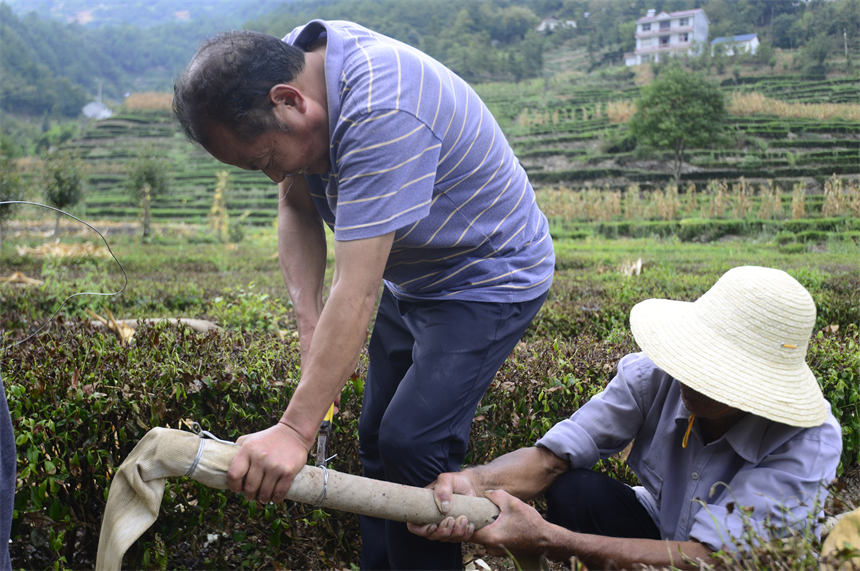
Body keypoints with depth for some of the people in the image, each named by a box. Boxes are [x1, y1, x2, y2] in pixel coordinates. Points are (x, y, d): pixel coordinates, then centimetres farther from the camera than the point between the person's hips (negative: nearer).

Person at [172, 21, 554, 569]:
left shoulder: (383, 115, -36)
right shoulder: (288, 64, -9)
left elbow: (357, 291, -39)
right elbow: (297, 208, 0)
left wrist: (295, 430, -38)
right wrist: (310, 327, -13)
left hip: (488, 276, -8)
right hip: (411, 277, 8)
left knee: (412, 446, -16)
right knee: (376, 437, 9)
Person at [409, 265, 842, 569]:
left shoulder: (808, 442, -29)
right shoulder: (654, 374, -20)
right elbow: (550, 456, -23)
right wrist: (474, 482, -46)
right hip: (660, 531, 3)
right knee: (575, 490, -25)